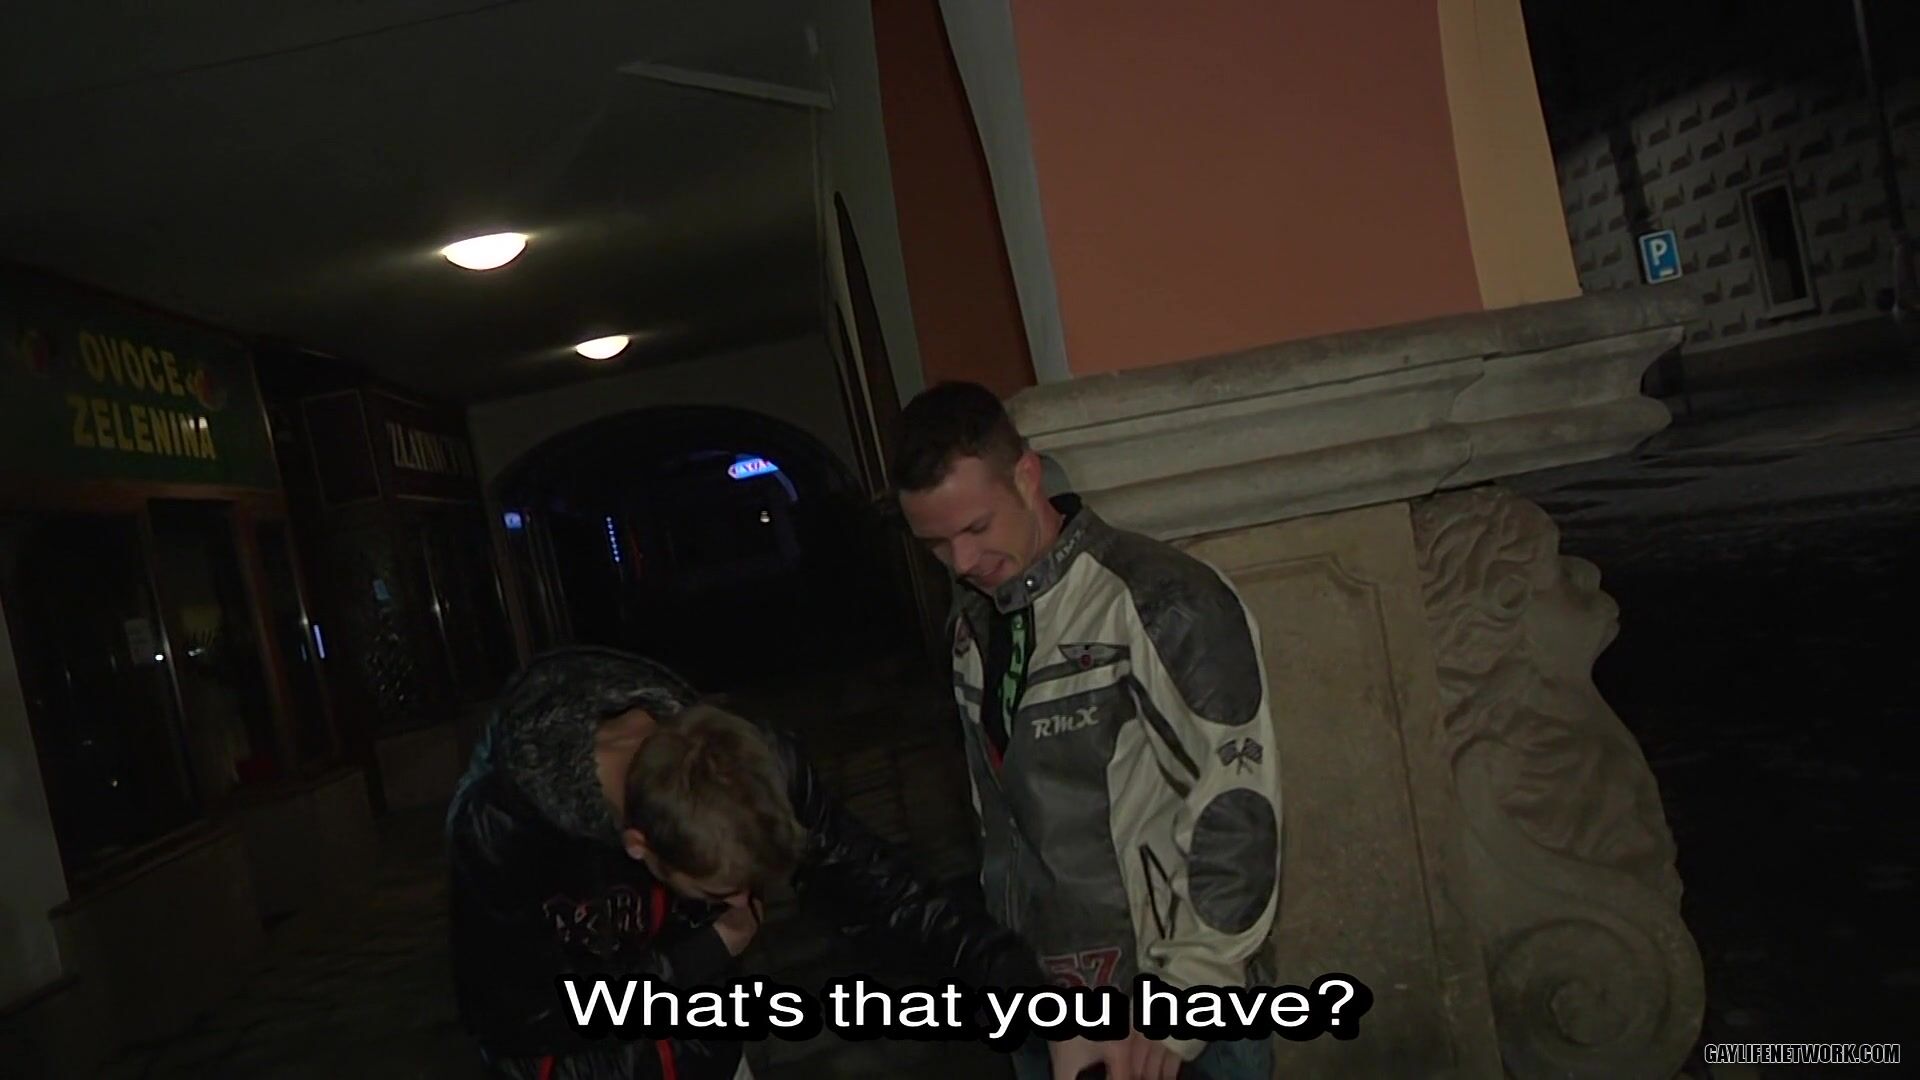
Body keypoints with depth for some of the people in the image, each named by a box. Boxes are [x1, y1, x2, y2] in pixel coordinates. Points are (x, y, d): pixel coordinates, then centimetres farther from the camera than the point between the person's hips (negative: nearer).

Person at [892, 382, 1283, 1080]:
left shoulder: (1163, 605, -17)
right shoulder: (972, 623, 3)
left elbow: (1239, 819, -17)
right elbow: (1000, 818, 8)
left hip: (1185, 1012, -5)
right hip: (1043, 1003, 5)